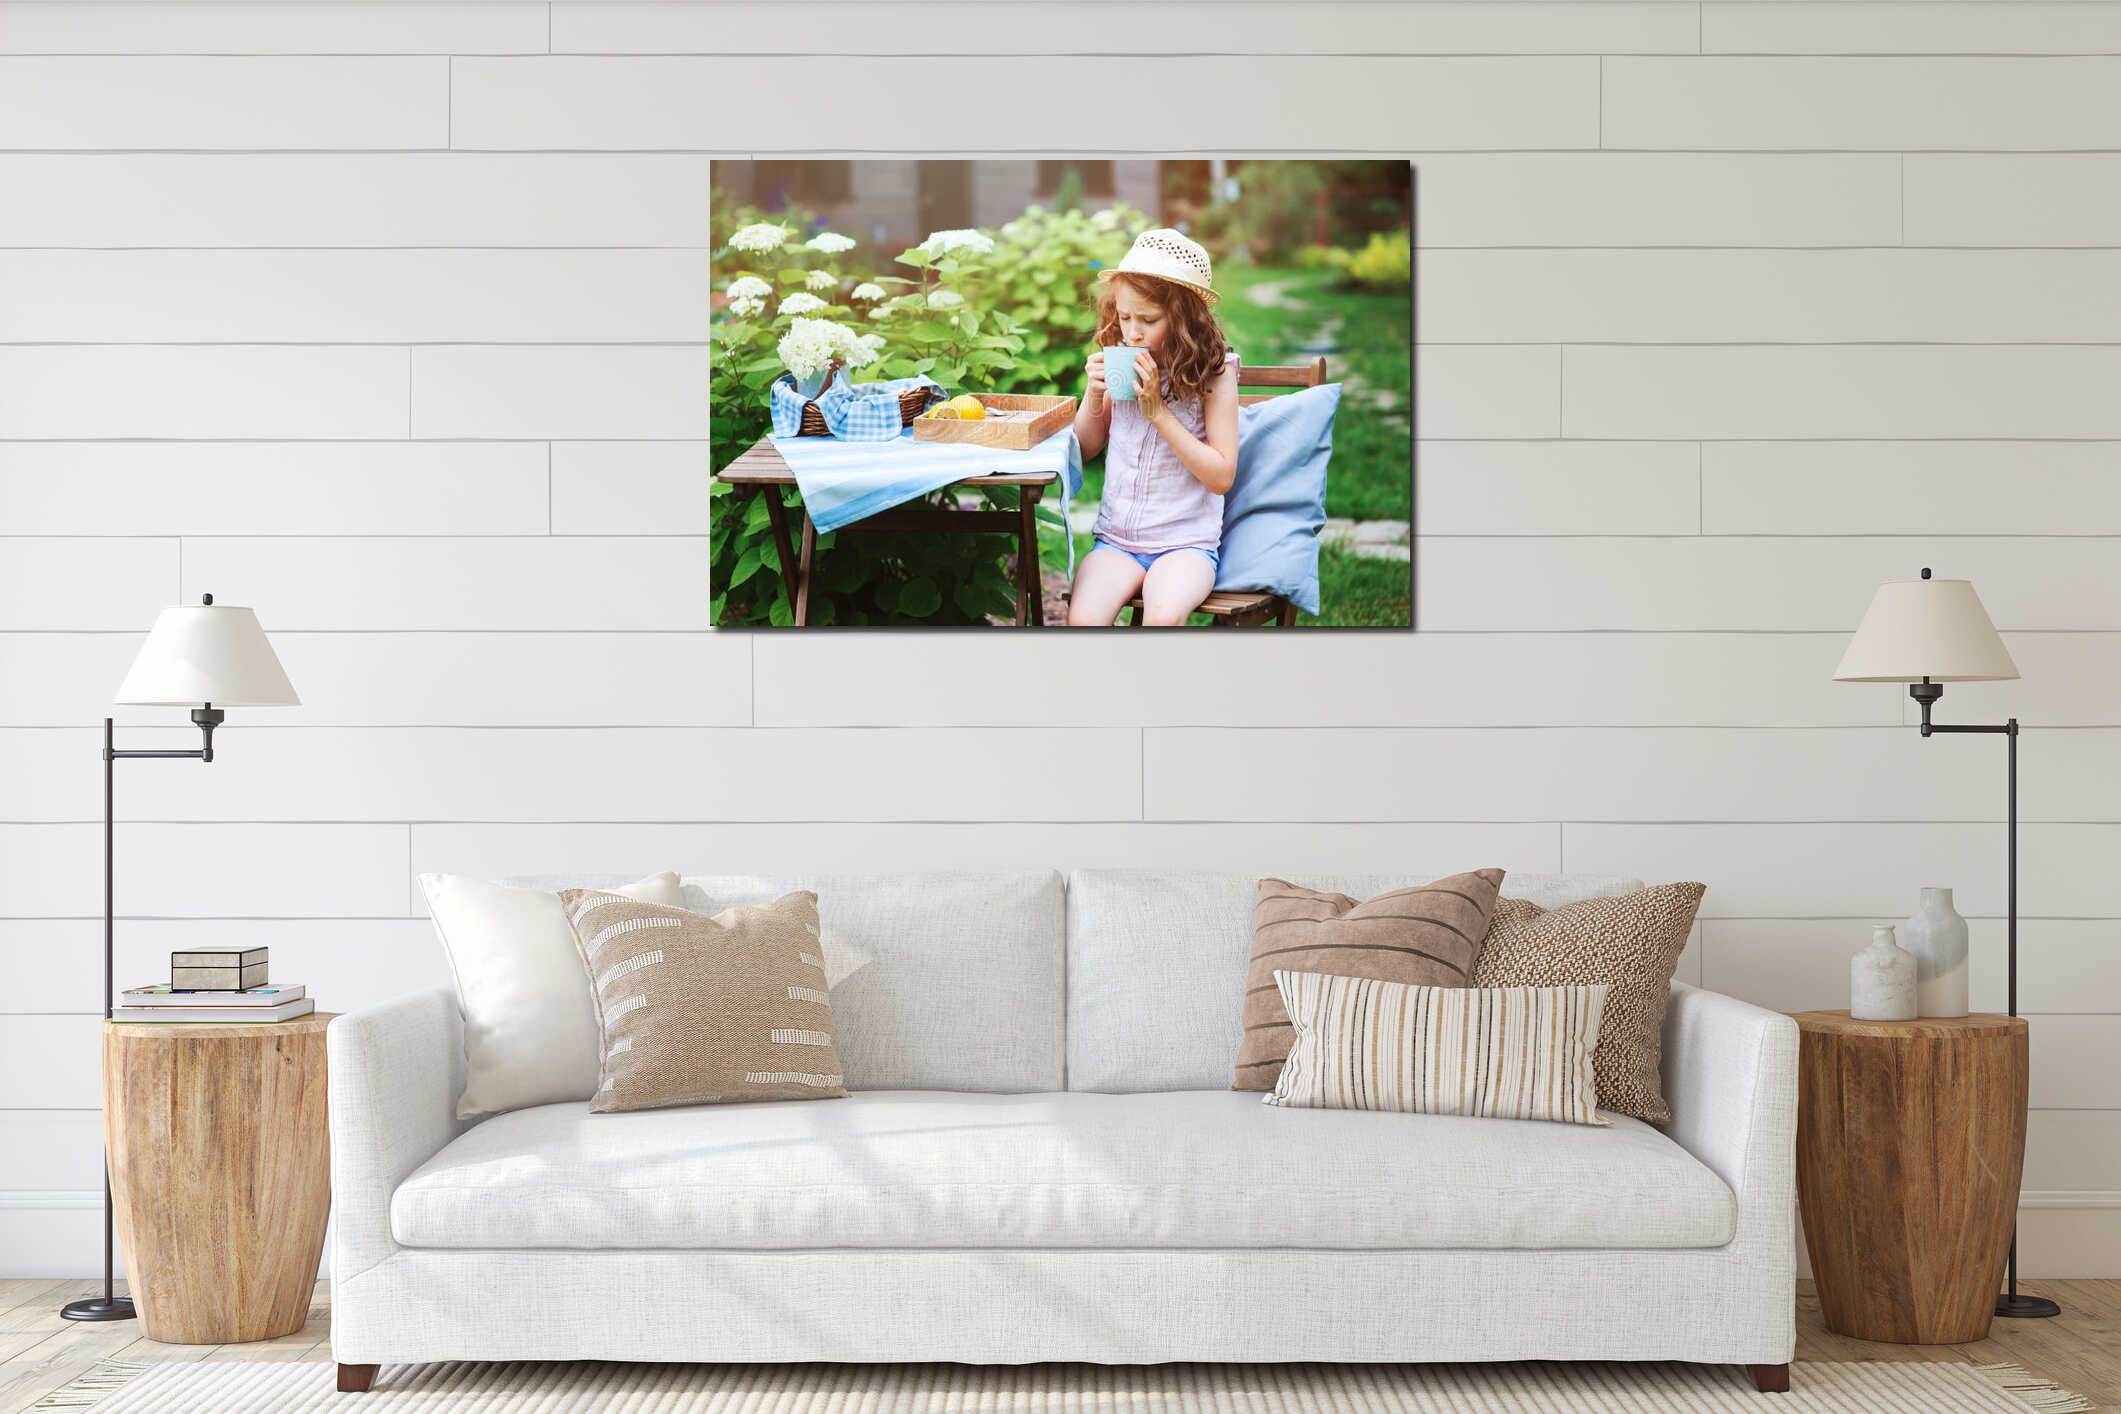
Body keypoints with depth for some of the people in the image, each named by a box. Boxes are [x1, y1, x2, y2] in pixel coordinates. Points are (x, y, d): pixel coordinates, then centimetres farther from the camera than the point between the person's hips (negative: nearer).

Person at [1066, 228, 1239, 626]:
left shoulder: (1214, 371, -6)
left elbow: (1222, 475, -10)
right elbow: (1085, 450, 17)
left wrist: (1158, 411, -17)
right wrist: (1094, 394, -4)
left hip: (1186, 541, -3)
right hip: (1116, 537, 3)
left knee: (1163, 616, -35)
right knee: (1083, 619, -28)